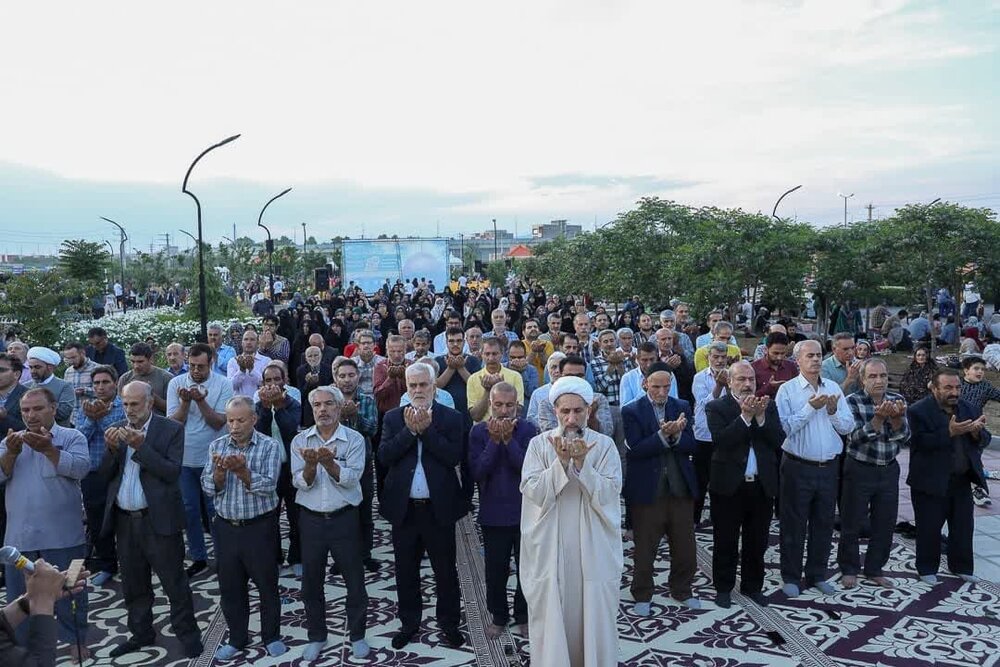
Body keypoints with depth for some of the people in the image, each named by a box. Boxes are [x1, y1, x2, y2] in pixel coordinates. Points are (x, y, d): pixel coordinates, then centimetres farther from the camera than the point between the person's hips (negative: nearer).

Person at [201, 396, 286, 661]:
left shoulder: (270, 446, -9)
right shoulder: (217, 446, 2)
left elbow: (268, 486, -19)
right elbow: (208, 489, -3)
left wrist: (242, 471, -33)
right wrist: (219, 473, -24)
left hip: (260, 527, -3)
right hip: (226, 527, 3)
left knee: (267, 584, 9)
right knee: (230, 587, 13)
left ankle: (271, 636, 27)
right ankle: (237, 638, 31)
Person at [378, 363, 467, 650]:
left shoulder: (451, 418, -4)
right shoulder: (393, 418, 3)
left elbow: (454, 456, -16)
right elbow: (384, 456, -9)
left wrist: (426, 429, -20)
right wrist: (410, 430, -19)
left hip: (439, 507, -2)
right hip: (404, 507, 2)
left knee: (446, 570, 10)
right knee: (406, 571, 15)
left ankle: (449, 624, 28)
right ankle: (409, 623, 33)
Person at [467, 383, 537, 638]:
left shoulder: (528, 429, -6)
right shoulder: (479, 431, -4)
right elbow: (477, 472, -13)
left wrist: (508, 439, -23)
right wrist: (494, 441, -21)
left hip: (524, 511, 0)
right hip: (493, 513, 0)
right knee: (496, 569, 10)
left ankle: (523, 615, 32)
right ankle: (498, 616, 31)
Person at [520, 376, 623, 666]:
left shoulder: (605, 445, -3)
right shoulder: (539, 444, -2)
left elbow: (609, 495, -10)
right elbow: (533, 492, -11)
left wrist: (582, 464, -22)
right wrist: (561, 462, -21)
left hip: (594, 549, 0)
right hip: (550, 548, 0)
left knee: (594, 616, 10)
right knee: (552, 617, 8)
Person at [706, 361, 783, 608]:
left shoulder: (768, 406, 6)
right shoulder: (716, 407, -6)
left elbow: (779, 440, -5)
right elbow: (720, 440, -20)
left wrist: (760, 416, -18)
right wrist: (745, 416, -23)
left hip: (762, 485, 3)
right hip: (729, 485, -3)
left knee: (757, 541, 14)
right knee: (725, 541, 8)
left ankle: (753, 586, 31)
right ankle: (723, 587, 23)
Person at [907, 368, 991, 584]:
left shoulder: (969, 410, 6)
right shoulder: (918, 411, -13)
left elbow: (984, 441, 6)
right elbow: (919, 442, -22)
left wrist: (977, 432, -17)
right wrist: (949, 432, -30)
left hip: (962, 481, 6)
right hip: (931, 482, -5)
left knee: (963, 526, 16)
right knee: (929, 529, 5)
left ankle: (961, 567, 34)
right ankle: (927, 569, 21)